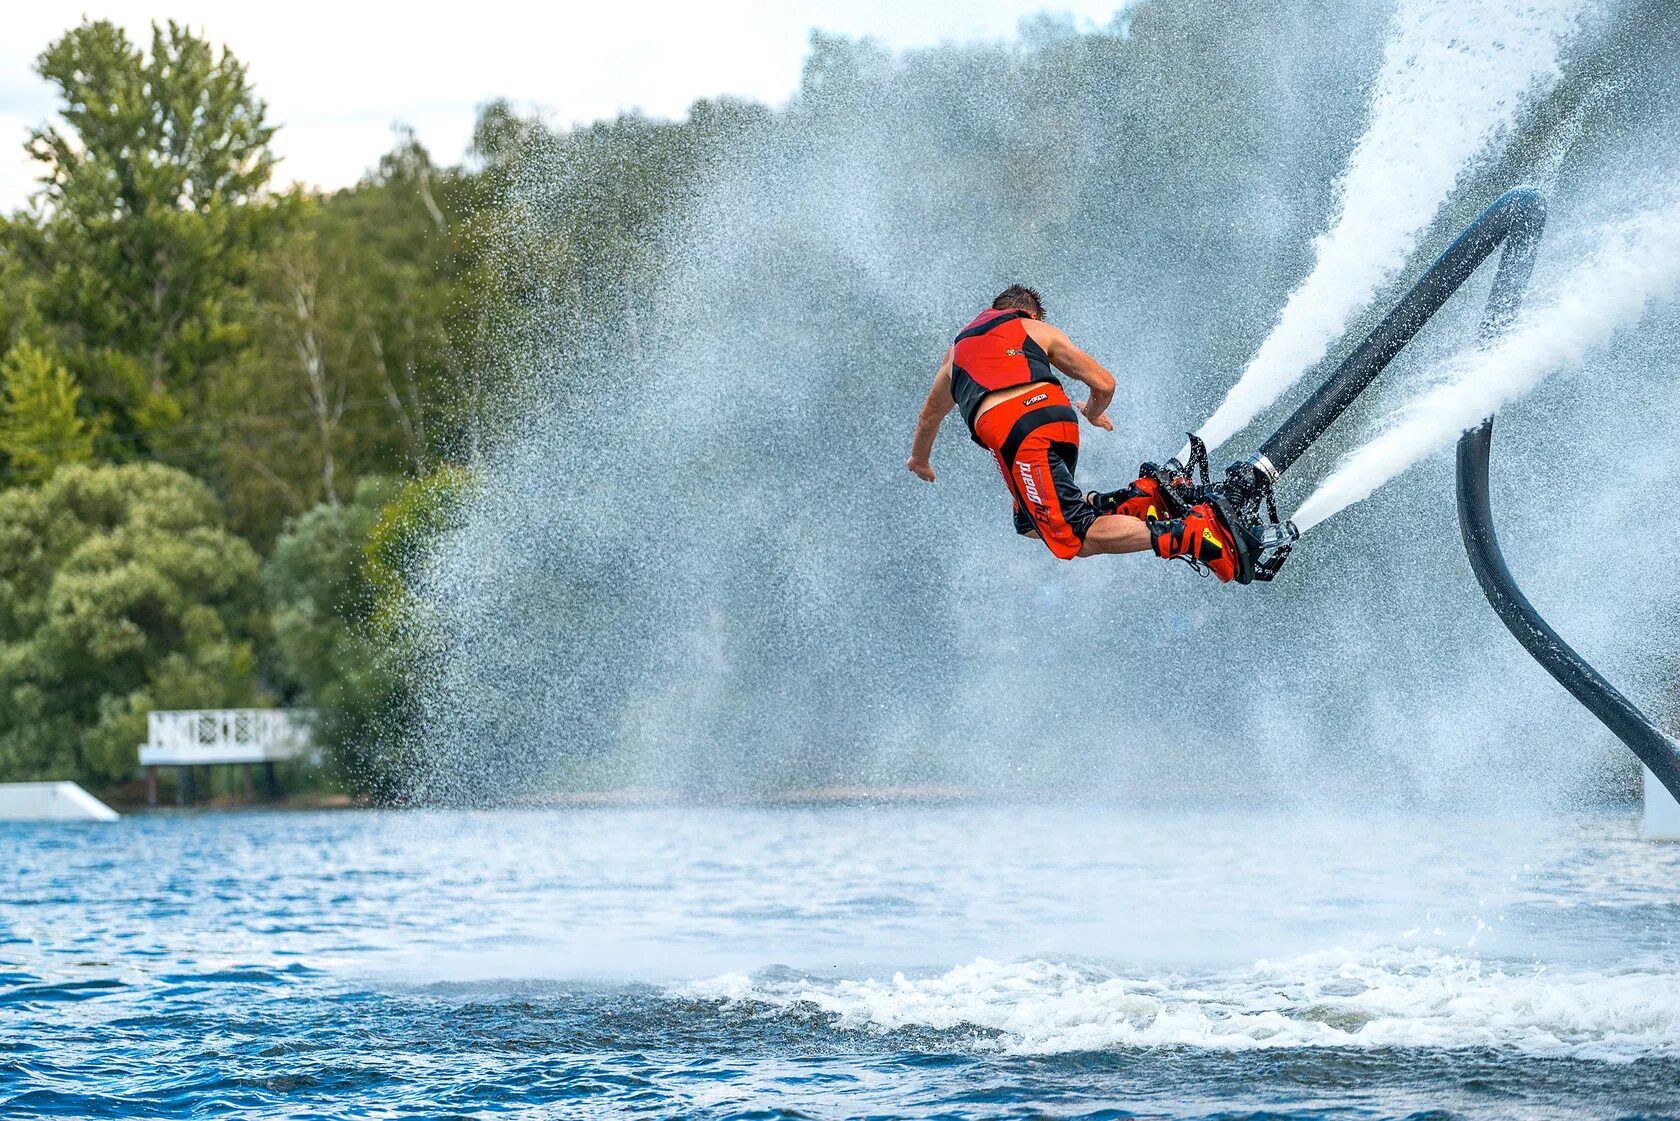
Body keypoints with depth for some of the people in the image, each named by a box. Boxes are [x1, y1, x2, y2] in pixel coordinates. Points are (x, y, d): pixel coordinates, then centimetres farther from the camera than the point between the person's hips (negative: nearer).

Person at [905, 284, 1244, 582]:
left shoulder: (958, 347, 34)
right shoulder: (1039, 330, 28)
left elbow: (931, 414, 51)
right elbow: (1104, 384, 21)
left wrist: (920, 460, 70)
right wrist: (1092, 413, 45)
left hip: (1009, 431, -2)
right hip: (1058, 412, 2)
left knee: (1076, 538, -11)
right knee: (1030, 522, 25)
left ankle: (1189, 534, -32)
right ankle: (1136, 498, 6)